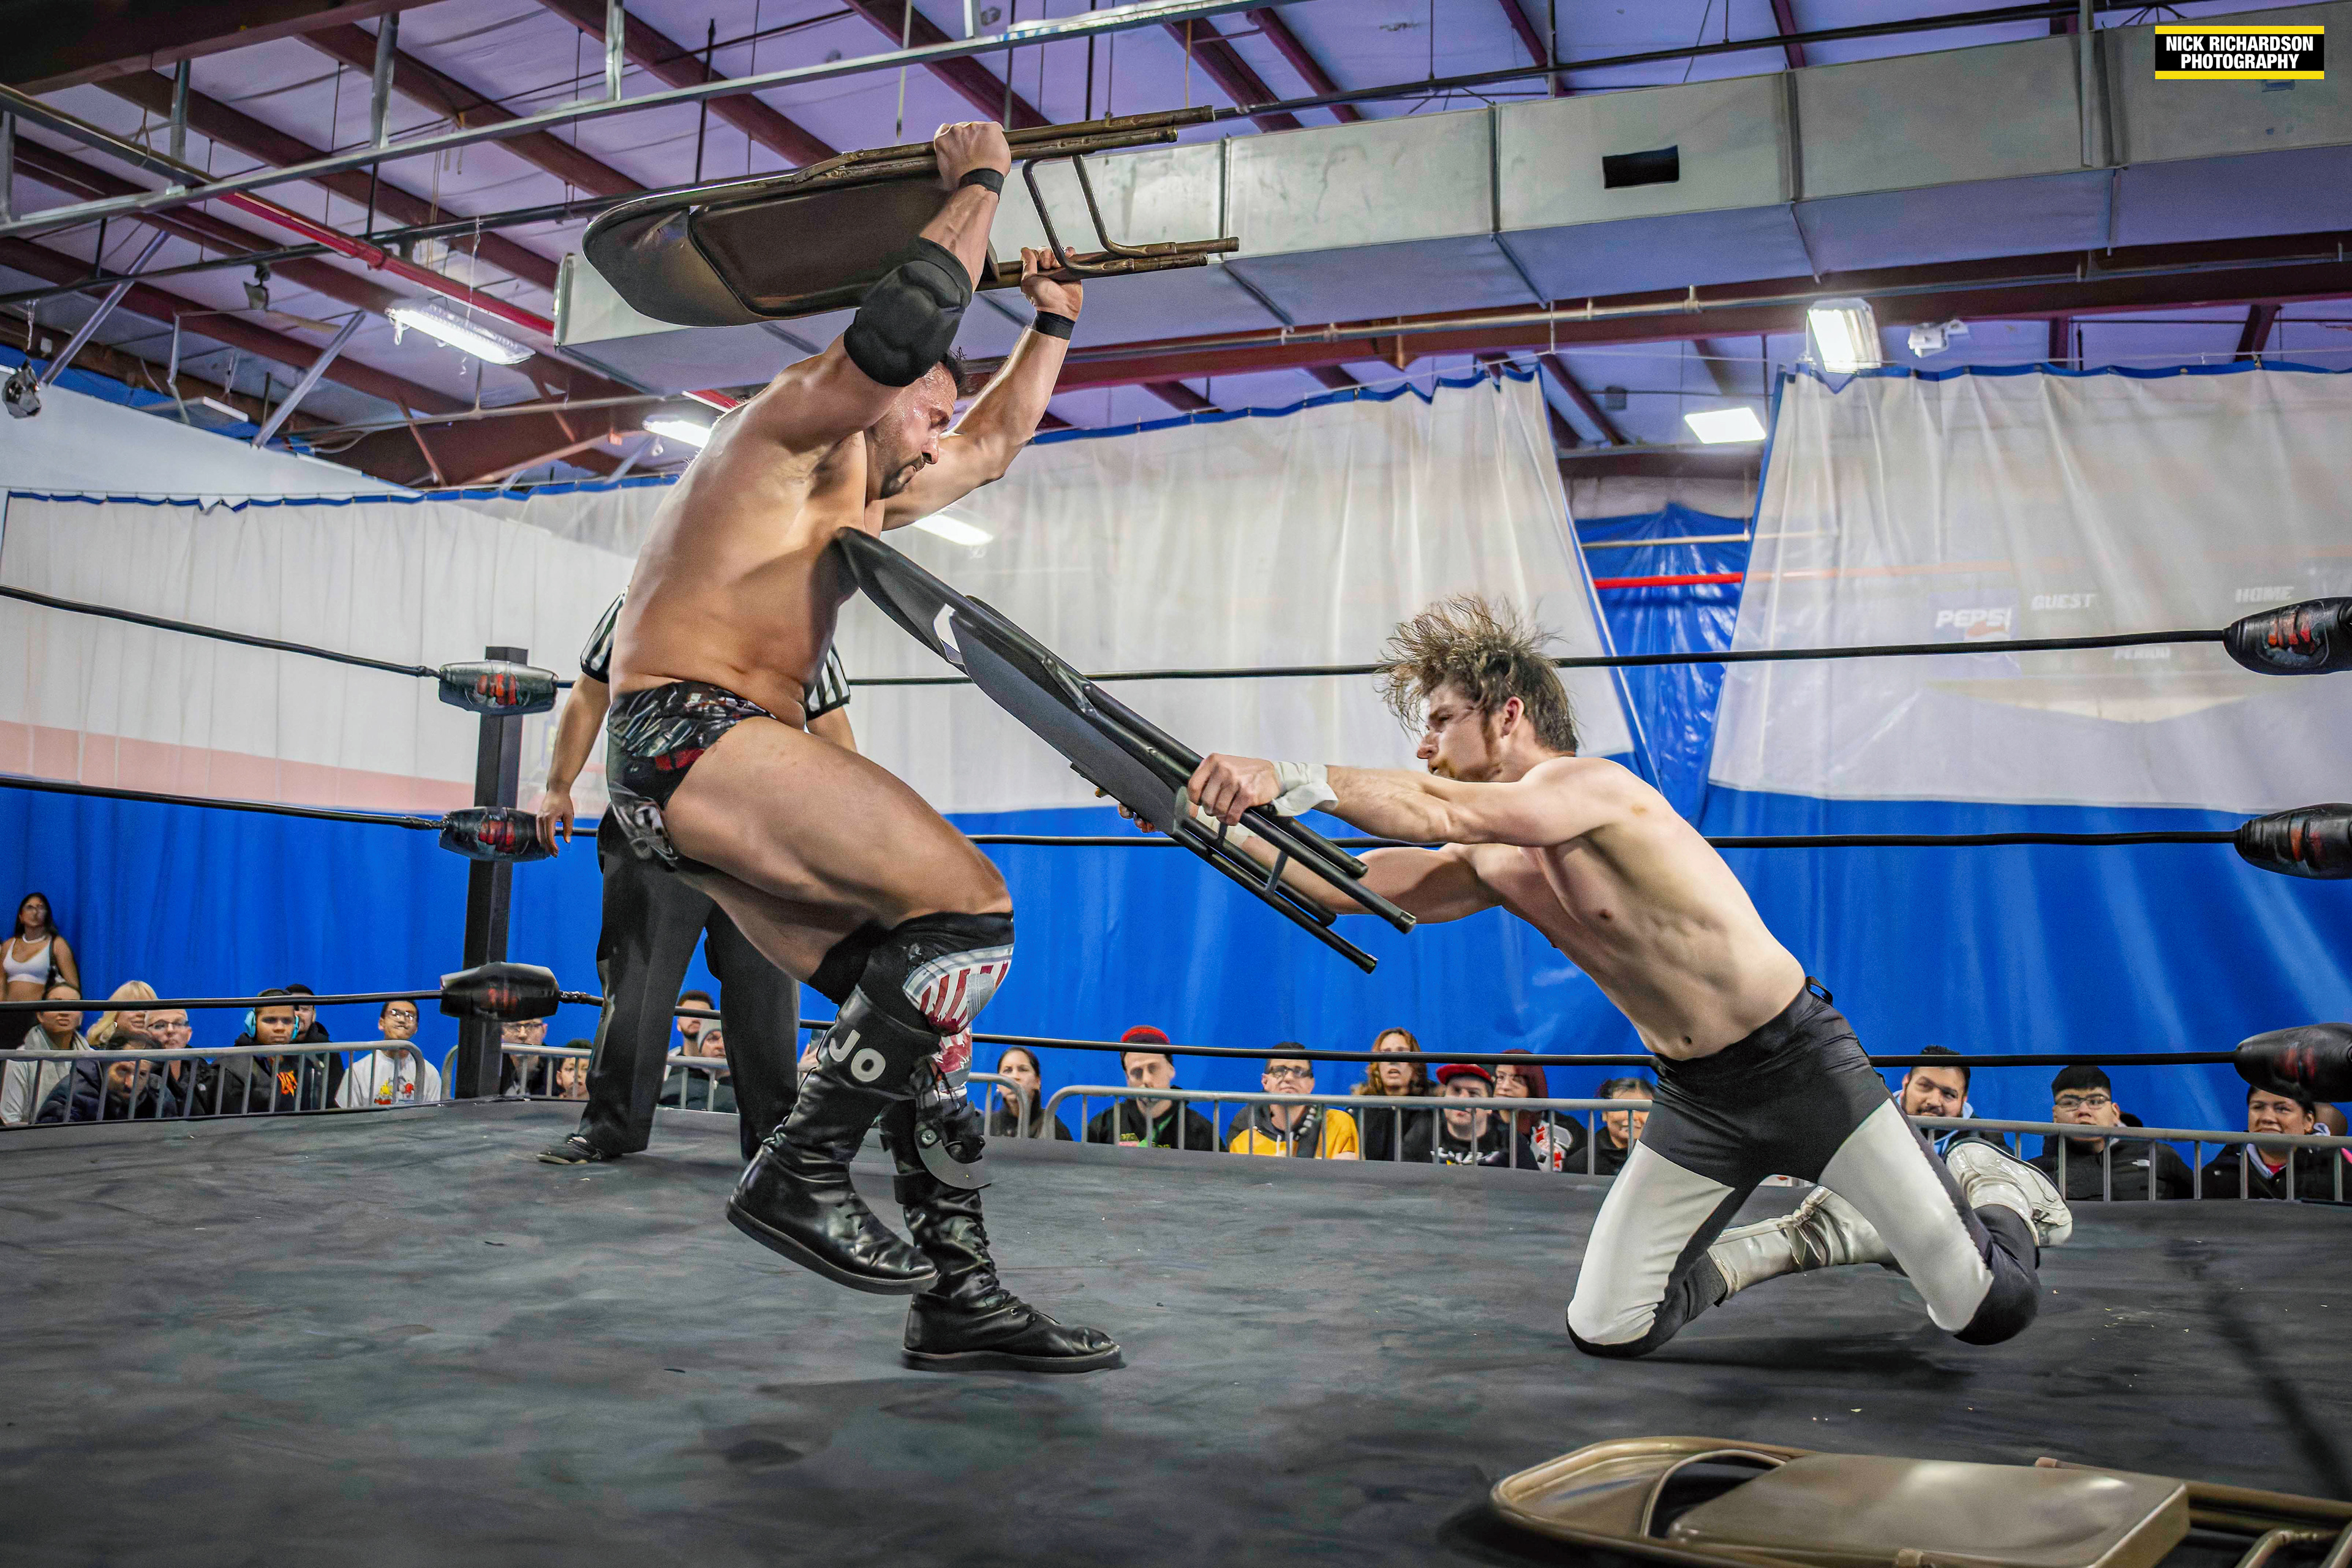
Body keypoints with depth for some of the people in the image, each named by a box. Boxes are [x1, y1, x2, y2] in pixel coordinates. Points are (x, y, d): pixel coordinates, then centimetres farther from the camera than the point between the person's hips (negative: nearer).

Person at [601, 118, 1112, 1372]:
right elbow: (903, 326, -16)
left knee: (919, 1002, 1)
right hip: (687, 735, -10)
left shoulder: (860, 503, 30)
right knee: (969, 912, -19)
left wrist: (1051, 327, 37)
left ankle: (957, 1294, 2)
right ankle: (801, 1170, -15)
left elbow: (997, 440, 42)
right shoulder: (785, 428, 2)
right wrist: (975, 187, -2)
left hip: (725, 775, 10)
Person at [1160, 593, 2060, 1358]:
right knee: (1604, 1329, 2)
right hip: (1696, 1103, 7)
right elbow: (1343, 886, -4)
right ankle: (1820, 1235, 21)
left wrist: (1291, 778, -45)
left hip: (1801, 1067, -7)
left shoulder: (1595, 786, -21)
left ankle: (1989, 1190, 31)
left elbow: (1445, 813, -38)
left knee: (1990, 1310, -6)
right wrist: (1232, 821, -14)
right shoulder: (1494, 867, 3)